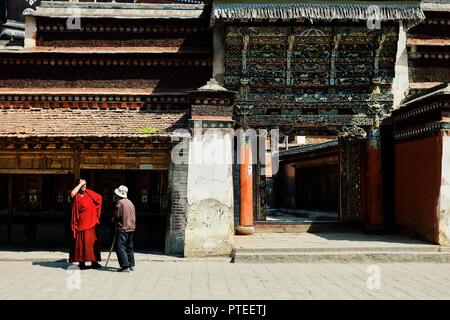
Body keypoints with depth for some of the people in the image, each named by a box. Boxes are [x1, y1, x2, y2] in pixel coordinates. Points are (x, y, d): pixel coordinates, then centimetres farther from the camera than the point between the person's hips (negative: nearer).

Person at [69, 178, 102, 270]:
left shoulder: (89, 193, 8)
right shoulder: (76, 196, -5)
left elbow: (99, 197, 23)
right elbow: (72, 193, -30)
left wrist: (95, 212, 20)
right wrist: (80, 184, -20)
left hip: (90, 223, 4)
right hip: (80, 223, -4)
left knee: (92, 242, 4)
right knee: (81, 242, -1)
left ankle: (94, 262, 9)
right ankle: (82, 262, 5)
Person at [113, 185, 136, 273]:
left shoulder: (120, 202, -12)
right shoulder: (130, 203, 12)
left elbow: (117, 216, -13)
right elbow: (134, 216, 14)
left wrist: (113, 220, 7)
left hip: (122, 228, -8)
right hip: (131, 228, 8)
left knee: (120, 248, -7)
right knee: (129, 247, 16)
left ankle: (125, 266, -13)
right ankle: (131, 265, 19)